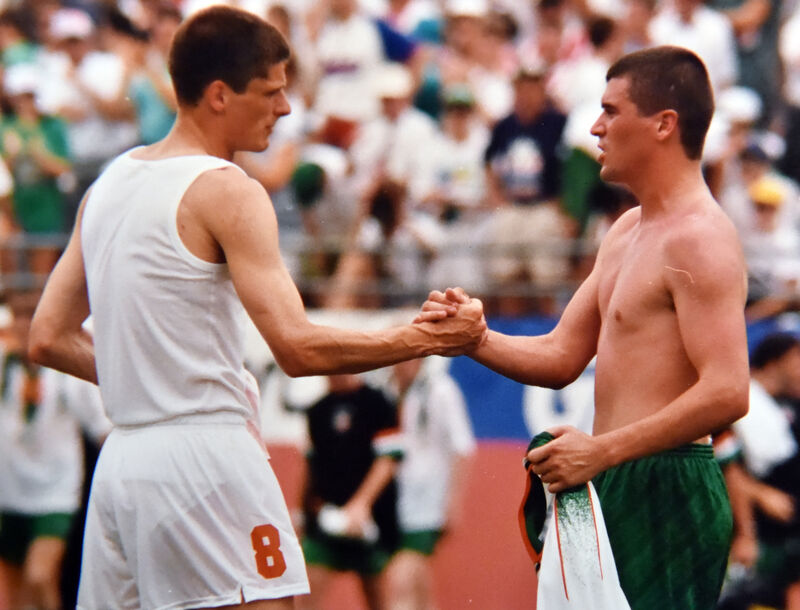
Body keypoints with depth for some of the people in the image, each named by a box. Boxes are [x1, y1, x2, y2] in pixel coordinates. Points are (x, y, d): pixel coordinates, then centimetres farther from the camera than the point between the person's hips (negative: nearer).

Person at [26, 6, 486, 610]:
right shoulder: (225, 191, -10)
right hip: (203, 457, -8)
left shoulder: (111, 182, 14)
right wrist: (423, 339, -6)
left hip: (121, 458, 8)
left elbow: (50, 339, 17)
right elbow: (298, 348, -16)